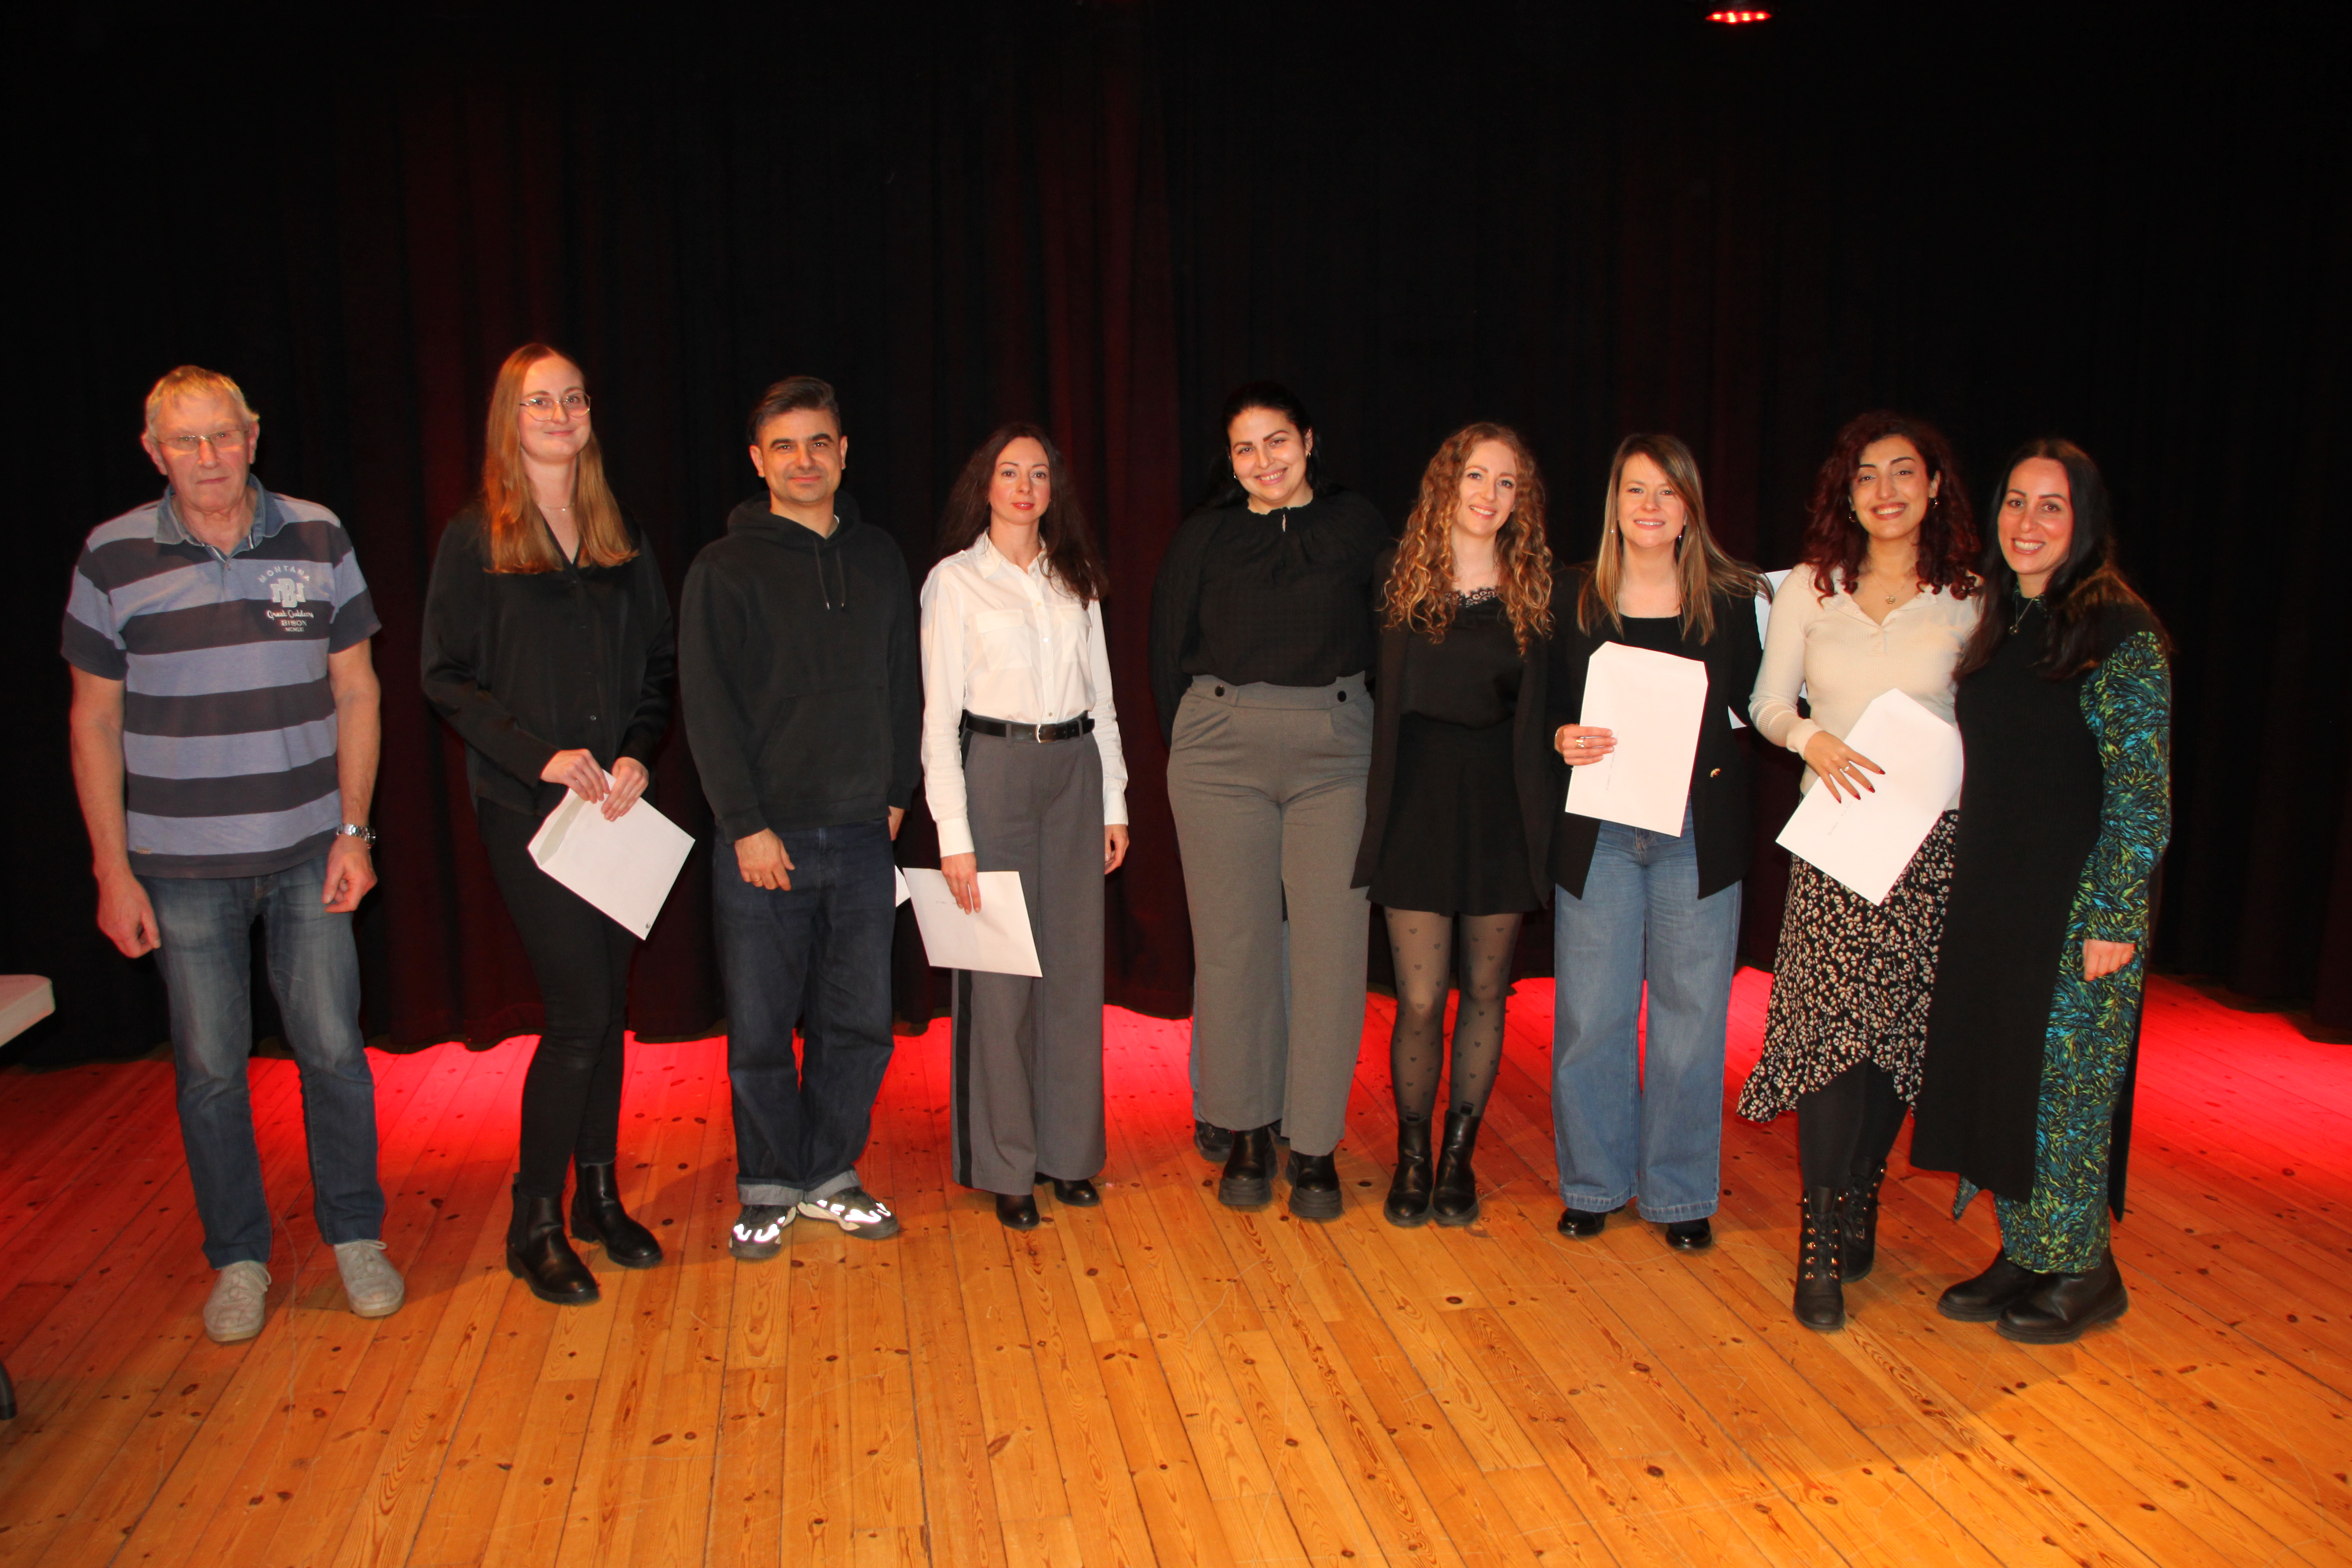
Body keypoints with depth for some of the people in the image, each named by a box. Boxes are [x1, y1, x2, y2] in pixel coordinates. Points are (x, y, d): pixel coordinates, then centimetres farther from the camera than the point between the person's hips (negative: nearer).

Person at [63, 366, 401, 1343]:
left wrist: (354, 831, -2)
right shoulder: (114, 557, -3)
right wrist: (113, 868, -2)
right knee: (209, 1068, 7)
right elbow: (95, 720, 2)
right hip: (181, 863, 0)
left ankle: (356, 1236, 24)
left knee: (333, 1049, 5)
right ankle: (237, 1259, 24)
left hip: (307, 853, 1)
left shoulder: (317, 539, 0)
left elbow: (355, 691, 4)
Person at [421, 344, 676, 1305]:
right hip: (527, 809, -4)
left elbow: (660, 668, 10)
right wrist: (541, 756, -16)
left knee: (609, 1008, 10)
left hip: (617, 806, 5)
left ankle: (599, 1195, 25)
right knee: (580, 1013, -8)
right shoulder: (474, 541, -2)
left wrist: (638, 756, -6)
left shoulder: (620, 541, 11)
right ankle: (535, 1224, 7)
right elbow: (447, 679, -5)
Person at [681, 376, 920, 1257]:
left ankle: (830, 1175, 24)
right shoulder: (724, 569, -1)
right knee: (760, 1029, 4)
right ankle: (768, 1187, 20)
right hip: (765, 837, -3)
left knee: (858, 1022, 8)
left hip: (862, 836, 3)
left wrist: (897, 794, 8)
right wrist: (747, 826, -11)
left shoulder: (879, 559, 11)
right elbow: (708, 709, -5)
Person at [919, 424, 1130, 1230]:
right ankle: (1006, 1167, 10)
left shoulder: (1076, 580, 13)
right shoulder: (955, 580, 0)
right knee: (1000, 975, -2)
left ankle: (1067, 1150, 20)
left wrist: (1114, 802, 9)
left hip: (1074, 770, 4)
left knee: (1075, 965, 6)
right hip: (995, 770, -4)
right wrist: (954, 831, -11)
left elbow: (1101, 696, 15)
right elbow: (939, 714, -5)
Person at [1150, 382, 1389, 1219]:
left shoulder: (1358, 525, 8)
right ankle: (1244, 1130, 17)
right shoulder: (1204, 536, 9)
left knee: (1331, 946, -2)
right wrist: (1190, 746, 6)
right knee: (1234, 945, 2)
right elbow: (1168, 649, 11)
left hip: (1337, 751, 0)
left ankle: (1314, 1142, 10)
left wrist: (1361, 733, 2)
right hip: (1222, 749, 0)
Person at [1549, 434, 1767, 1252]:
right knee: (1590, 1015, 3)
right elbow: (1545, 706, 8)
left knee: (1691, 1015, 4)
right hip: (1598, 835, 0)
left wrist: (1718, 762, -7)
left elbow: (1754, 712, 8)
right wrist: (1563, 739, -10)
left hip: (1698, 837, 0)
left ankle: (1680, 1192, 20)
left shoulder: (1732, 601, 5)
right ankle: (1593, 1183, 20)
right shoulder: (1575, 597, 6)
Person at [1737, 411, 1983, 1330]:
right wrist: (1813, 738, -12)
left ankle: (1857, 1211, 23)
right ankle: (1822, 1246, 2)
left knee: (1897, 1033, 4)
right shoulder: (1810, 589, 6)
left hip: (1928, 842, 0)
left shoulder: (1967, 598, 5)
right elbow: (1767, 704, 7)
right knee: (1829, 1027, -6)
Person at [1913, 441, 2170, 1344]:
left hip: (2077, 909, -7)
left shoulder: (2120, 633, -12)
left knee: (2062, 1085, 3)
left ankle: (2084, 1274, 21)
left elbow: (2142, 790, -14)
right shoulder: (1998, 625, 10)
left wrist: (2112, 920, -16)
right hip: (1991, 899, 7)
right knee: (1993, 1076, 12)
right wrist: (1965, 882, 12)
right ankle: (2023, 1255, 27)